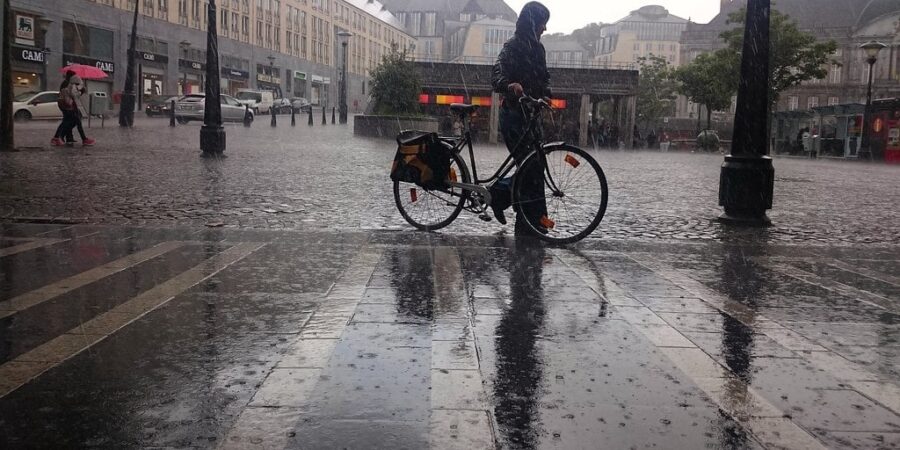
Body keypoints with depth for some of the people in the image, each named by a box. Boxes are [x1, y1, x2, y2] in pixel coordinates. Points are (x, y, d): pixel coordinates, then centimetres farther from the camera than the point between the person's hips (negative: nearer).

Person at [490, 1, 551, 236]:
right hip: (514, 115, -8)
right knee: (531, 168, -10)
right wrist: (510, 85, -40)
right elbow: (497, 77, -19)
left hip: (530, 114, 9)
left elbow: (543, 77, 20)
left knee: (533, 168, 8)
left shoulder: (537, 48, 16)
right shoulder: (513, 46, -9)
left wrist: (546, 95, -1)